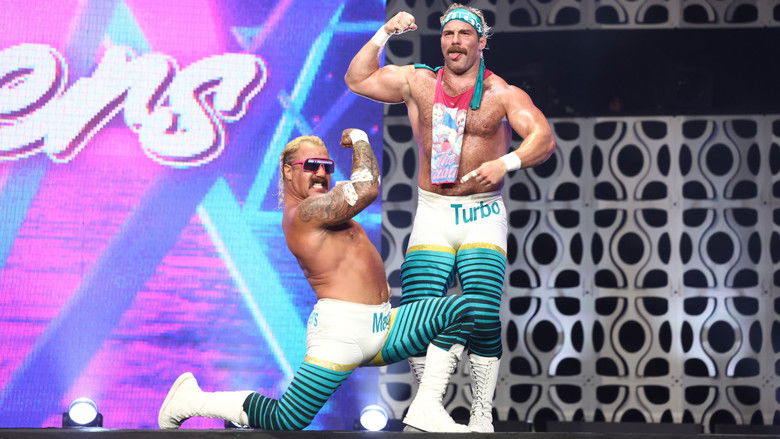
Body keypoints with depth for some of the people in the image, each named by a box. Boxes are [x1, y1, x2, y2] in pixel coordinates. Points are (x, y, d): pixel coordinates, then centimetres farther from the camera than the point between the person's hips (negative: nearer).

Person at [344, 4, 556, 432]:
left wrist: (505, 162, -30)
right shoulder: (417, 83, 7)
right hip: (432, 215, 2)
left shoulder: (502, 94, -3)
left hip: (483, 216, -2)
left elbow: (544, 138, -13)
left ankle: (482, 414, -5)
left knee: (482, 314, -16)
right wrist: (383, 35, 0)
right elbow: (357, 79, 13)